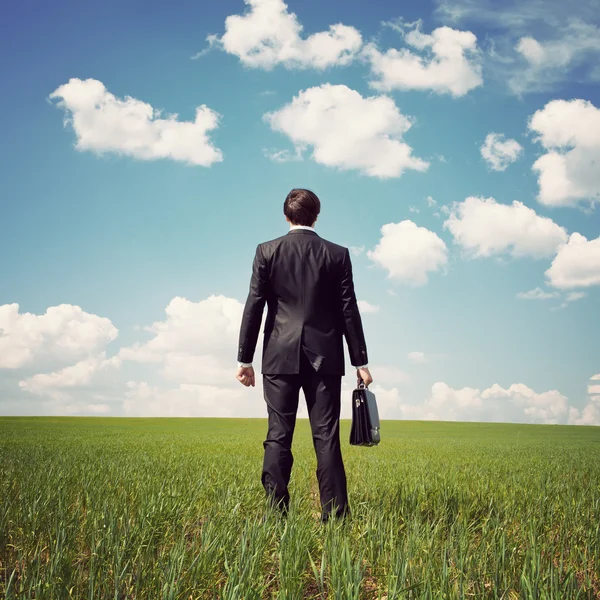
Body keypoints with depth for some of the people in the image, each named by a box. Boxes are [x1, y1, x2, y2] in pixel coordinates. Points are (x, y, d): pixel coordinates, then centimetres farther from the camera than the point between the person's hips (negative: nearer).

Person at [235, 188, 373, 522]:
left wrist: (245, 359, 3)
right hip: (324, 358, 1)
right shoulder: (338, 254, 4)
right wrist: (361, 361, 7)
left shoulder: (267, 252, 3)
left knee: (278, 438, 3)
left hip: (281, 357, 0)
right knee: (327, 438, 2)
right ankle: (335, 515, 2)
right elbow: (349, 311, 3)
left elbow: (254, 307, 0)